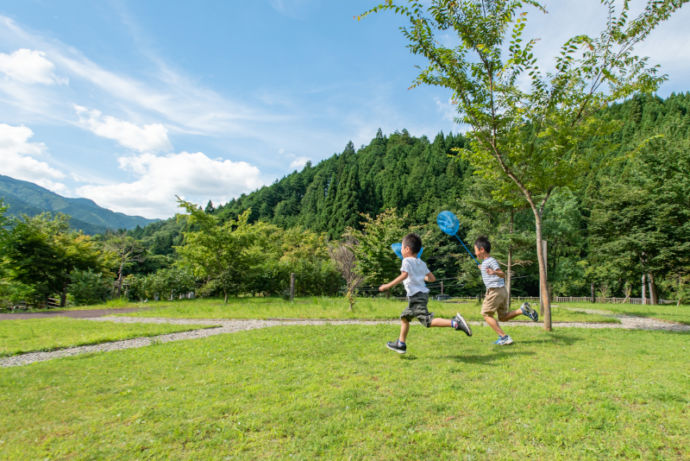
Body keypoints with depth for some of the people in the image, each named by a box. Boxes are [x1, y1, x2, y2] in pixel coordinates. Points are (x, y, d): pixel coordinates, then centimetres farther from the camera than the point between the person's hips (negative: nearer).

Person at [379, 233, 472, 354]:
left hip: (416, 296, -9)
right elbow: (432, 278, 15)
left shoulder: (407, 261, -8)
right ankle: (401, 344, 28)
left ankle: (455, 322, -24)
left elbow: (404, 275, -26)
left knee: (428, 321, -14)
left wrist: (388, 285, -24)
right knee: (404, 316, 20)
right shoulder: (421, 263, 15)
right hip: (423, 294, 9)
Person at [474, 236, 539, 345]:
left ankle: (504, 337, -3)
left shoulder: (490, 261, -13)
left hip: (495, 291, -9)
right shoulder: (486, 262, 14)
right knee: (503, 317, 15)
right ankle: (523, 310, 1)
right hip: (502, 290, 10)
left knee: (487, 315, 0)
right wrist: (482, 269, 48)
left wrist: (494, 272, -44)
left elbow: (503, 275, -21)